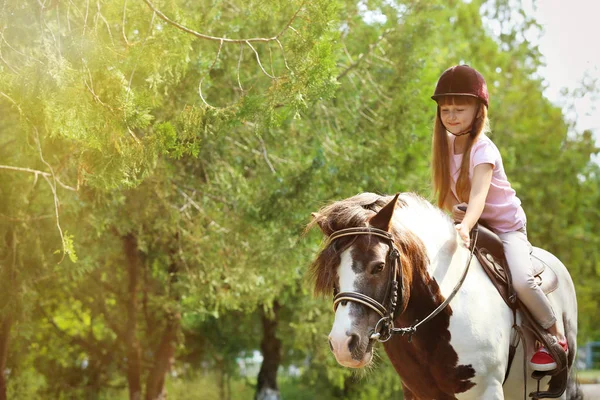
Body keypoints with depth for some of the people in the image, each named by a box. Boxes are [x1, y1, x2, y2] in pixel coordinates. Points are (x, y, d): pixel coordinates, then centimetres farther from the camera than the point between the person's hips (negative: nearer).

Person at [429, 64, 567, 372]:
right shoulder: (447, 145, -1)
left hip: (506, 225, -7)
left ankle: (555, 336, -5)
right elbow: (450, 196, 7)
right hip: (471, 225, 7)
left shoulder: (483, 149, -22)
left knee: (522, 280, -28)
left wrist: (465, 227, -55)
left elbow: (479, 195, -38)